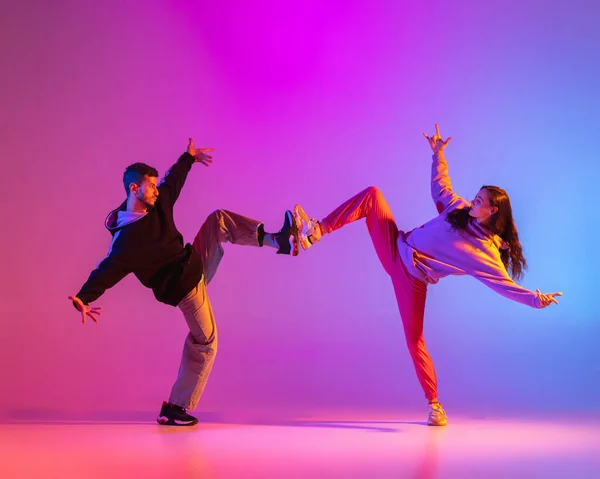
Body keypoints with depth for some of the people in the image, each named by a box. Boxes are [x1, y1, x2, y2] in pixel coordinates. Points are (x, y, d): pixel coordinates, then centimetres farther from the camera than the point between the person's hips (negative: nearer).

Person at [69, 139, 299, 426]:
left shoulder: (158, 204, -2)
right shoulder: (126, 238, -26)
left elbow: (172, 181, 16)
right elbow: (107, 271, -30)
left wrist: (189, 158, 27)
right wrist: (84, 298, -43)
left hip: (196, 265, 9)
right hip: (184, 288, -9)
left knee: (219, 219, 4)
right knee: (204, 343, -4)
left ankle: (278, 241, 2)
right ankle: (176, 408, 5)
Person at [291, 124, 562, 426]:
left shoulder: (487, 254, -12)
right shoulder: (459, 209, 5)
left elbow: (507, 285, -18)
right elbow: (440, 186, 19)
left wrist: (535, 299, -32)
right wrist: (438, 154, 15)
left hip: (413, 278, -5)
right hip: (396, 248, 5)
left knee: (414, 338, -11)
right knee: (373, 195, -9)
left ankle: (434, 404, 9)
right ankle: (316, 231, -18)